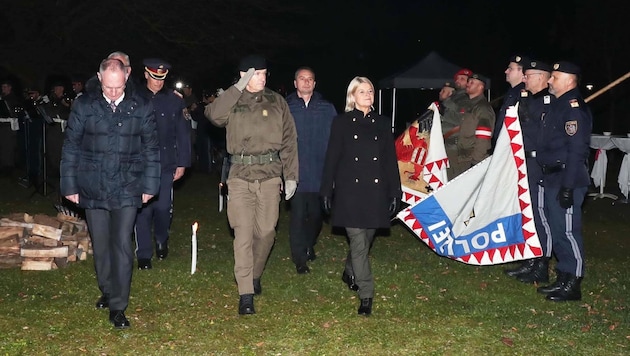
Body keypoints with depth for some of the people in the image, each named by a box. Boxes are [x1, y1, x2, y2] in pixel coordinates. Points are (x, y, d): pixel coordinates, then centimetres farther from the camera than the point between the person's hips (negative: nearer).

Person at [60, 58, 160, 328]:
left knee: (122, 245, -6)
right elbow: (71, 147, 3)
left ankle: (118, 307, 1)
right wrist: (70, 185, 1)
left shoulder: (141, 107, -2)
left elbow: (151, 148, 5)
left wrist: (149, 185, 3)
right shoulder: (84, 105, -2)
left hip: (126, 189, -1)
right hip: (93, 190, 1)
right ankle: (106, 291, 33)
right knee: (100, 246, 12)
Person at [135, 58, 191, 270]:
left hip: (166, 165, 1)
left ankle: (161, 241, 30)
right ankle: (144, 255, 10)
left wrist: (182, 163, 3)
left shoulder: (174, 101, 6)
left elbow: (183, 134, 7)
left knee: (163, 207, 1)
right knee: (143, 209, -1)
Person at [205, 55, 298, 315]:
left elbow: (289, 140, 7)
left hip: (270, 176, 2)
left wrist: (291, 175, 3)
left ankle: (255, 275, 33)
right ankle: (245, 294, -2)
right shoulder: (232, 101, 4)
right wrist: (239, 88, -17)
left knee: (266, 231, 6)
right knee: (243, 234, -6)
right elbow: (213, 115, -18)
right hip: (240, 176, -1)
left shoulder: (276, 102, 7)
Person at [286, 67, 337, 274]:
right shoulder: (285, 109, 2)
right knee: (298, 215, -2)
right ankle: (300, 259, 9)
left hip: (320, 173, 2)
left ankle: (309, 246, 37)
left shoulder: (327, 109, 7)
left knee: (316, 214, 12)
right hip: (296, 173, -2)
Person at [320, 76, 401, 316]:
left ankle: (350, 273, 40)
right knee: (358, 242, -7)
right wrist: (326, 191, -2)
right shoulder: (341, 122, 4)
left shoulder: (382, 123, 11)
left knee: (366, 240, 12)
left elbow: (391, 160, 11)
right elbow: (331, 158, 2)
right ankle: (366, 296, -3)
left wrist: (395, 193, 6)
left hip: (376, 191, 3)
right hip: (350, 190, -3)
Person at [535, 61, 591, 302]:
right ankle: (563, 279, 24)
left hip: (567, 180, -10)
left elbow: (576, 150, -20)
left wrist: (568, 186, -23)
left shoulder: (574, 108, -14)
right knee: (556, 230, 14)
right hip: (553, 178, 10)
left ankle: (573, 284, 2)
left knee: (567, 230, -6)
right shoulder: (558, 105, 17)